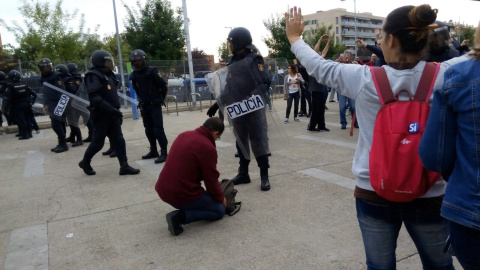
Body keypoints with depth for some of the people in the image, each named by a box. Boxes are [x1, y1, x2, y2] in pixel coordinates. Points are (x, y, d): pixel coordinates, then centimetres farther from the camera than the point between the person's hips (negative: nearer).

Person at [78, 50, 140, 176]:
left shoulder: (108, 74, 14)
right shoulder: (93, 76, -15)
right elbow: (96, 99, -27)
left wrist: (116, 111, 18)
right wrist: (113, 110, -30)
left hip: (112, 115, 8)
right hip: (101, 115, -8)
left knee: (119, 140, 4)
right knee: (98, 142, 3)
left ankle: (124, 166, 6)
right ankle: (85, 162, 26)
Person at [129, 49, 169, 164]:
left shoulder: (152, 71, -11)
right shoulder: (134, 75, 4)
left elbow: (163, 85, -7)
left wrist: (161, 98, 1)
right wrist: (141, 100, 16)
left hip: (155, 105, -6)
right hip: (144, 106, 6)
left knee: (158, 128, -10)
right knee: (149, 129, 11)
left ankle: (163, 152, -7)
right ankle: (153, 151, 22)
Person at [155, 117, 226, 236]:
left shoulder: (184, 135, 8)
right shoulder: (207, 148, -17)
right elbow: (211, 180, -10)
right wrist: (221, 198, 10)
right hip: (181, 194, -8)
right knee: (220, 210, 9)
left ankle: (184, 206, 15)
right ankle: (179, 216, -8)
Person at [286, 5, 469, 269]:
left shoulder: (364, 79, -14)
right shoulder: (444, 76, -13)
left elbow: (320, 67, 1)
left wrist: (294, 37, 17)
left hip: (374, 194, 0)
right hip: (429, 195, 1)